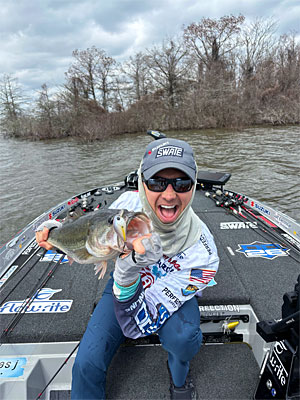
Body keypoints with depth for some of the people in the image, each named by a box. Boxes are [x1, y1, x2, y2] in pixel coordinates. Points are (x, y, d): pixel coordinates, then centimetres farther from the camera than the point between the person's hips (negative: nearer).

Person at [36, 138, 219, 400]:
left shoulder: (202, 254, -36)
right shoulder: (128, 203, -27)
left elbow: (137, 326, -35)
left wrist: (128, 268, -52)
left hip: (174, 294, -1)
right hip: (124, 285, 2)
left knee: (183, 338, -31)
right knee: (87, 364, -14)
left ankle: (179, 375, 6)